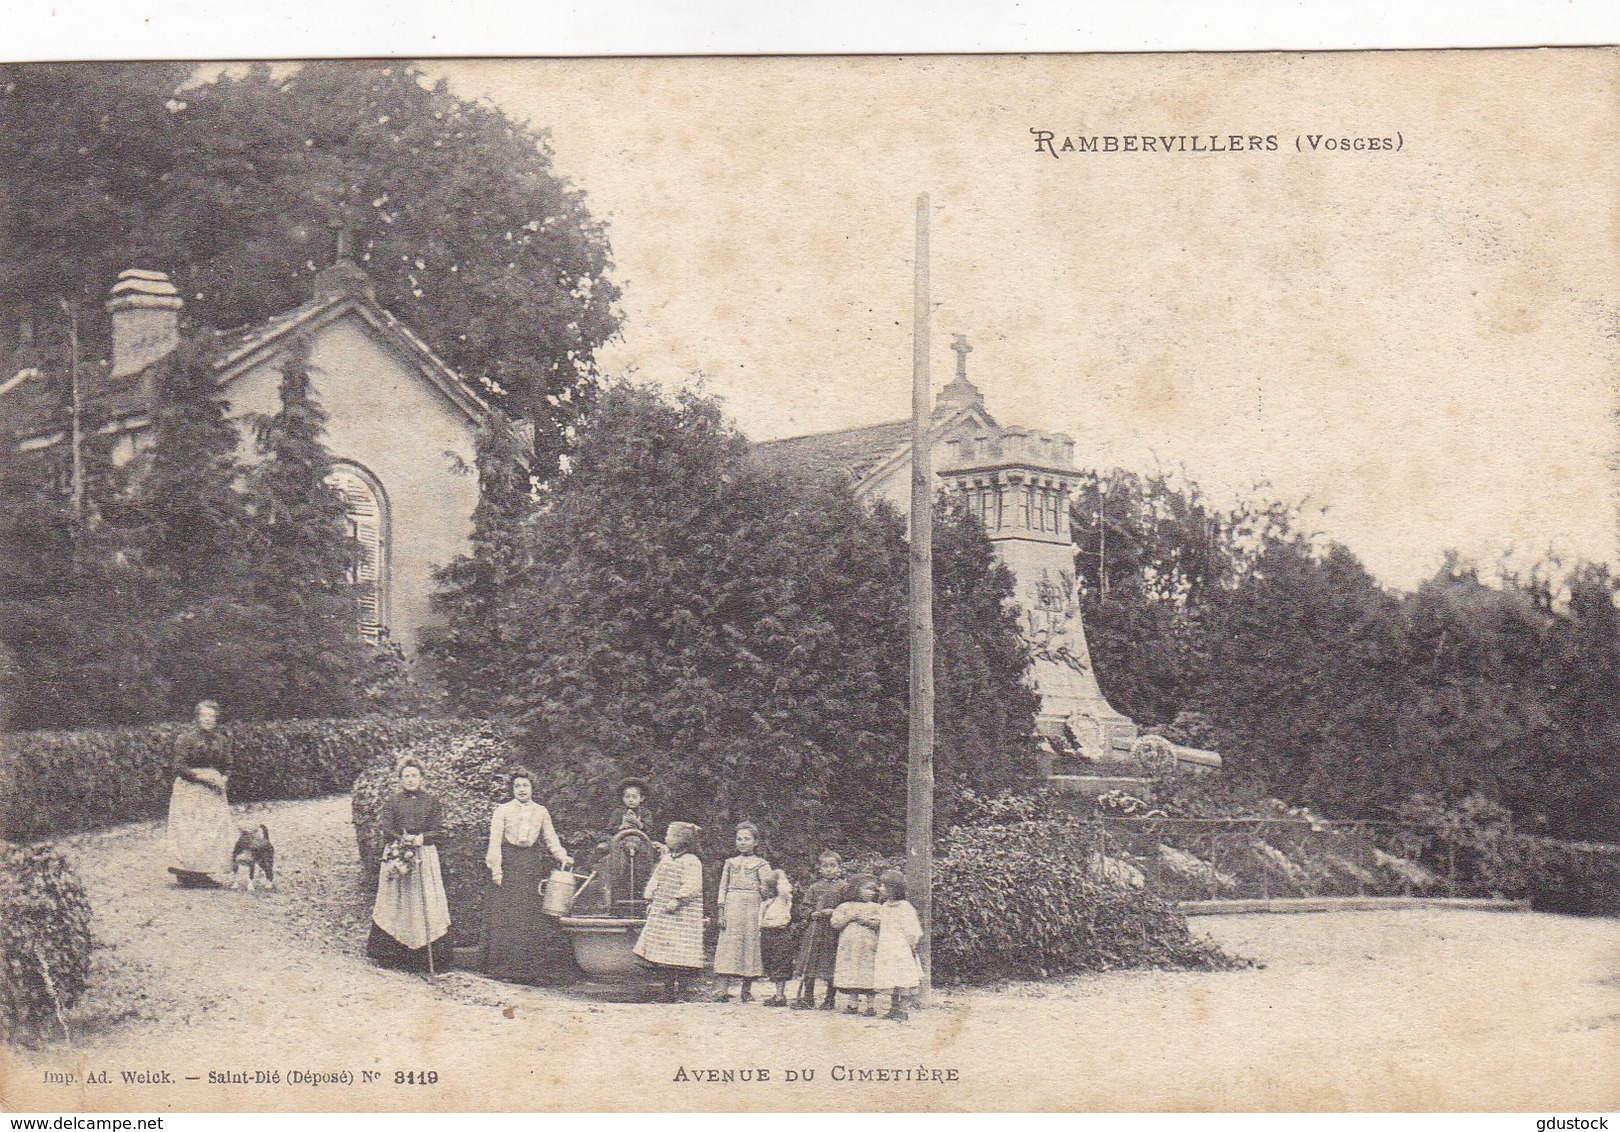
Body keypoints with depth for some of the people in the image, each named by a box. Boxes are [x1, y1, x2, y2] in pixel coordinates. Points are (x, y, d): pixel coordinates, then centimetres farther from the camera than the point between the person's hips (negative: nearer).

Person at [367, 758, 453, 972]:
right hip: (398, 855, 0)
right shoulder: (392, 802, 7)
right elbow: (387, 830, -1)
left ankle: (429, 957, -2)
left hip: (425, 856, 0)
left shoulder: (431, 801, 7)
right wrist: (405, 841, -16)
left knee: (426, 903, -3)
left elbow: (439, 831, 3)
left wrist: (421, 838, -15)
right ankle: (393, 954, 4)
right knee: (397, 904, -1)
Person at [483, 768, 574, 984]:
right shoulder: (502, 810, 4)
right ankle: (507, 968, -2)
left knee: (535, 916, -3)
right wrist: (495, 868, -8)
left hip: (533, 865, 2)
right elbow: (495, 841, 0)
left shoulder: (541, 812, 12)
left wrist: (563, 857, -2)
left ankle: (535, 968, 0)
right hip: (508, 865, -2)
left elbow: (551, 839, 14)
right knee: (506, 917, -6)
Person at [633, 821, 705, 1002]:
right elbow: (655, 880, 20)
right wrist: (650, 900, 11)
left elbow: (693, 886, -18)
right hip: (661, 913, 8)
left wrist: (677, 900, -23)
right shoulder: (665, 859, 16)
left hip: (681, 914, -8)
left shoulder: (691, 862, -9)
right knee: (664, 953, 8)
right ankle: (668, 992, 14)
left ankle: (681, 992, -6)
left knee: (679, 954, -10)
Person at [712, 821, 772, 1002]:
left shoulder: (761, 864, 6)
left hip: (752, 907, -2)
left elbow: (767, 890, 1)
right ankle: (724, 990, -5)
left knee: (750, 944, -2)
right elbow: (723, 887, 13)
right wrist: (721, 912, 4)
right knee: (728, 945, -4)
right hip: (731, 908, 2)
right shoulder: (730, 863, 15)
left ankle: (746, 990, 6)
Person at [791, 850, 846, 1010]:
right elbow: (805, 906, 13)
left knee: (831, 965, 1)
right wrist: (812, 914, -6)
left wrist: (834, 913, -15)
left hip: (833, 930, -3)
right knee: (810, 963, 3)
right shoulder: (814, 888, 11)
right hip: (815, 928, 3)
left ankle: (830, 998, 13)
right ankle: (807, 998, 10)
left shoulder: (843, 887, 1)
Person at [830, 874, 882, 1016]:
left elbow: (881, 922, -6)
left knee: (869, 975, -5)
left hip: (868, 946, -1)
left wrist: (864, 919, -8)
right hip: (849, 946, 1)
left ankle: (870, 1004, 0)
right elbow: (835, 923, 1)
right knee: (851, 974, 1)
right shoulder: (845, 907, 11)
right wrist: (850, 917, -7)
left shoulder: (876, 907, 10)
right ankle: (853, 1003, 9)